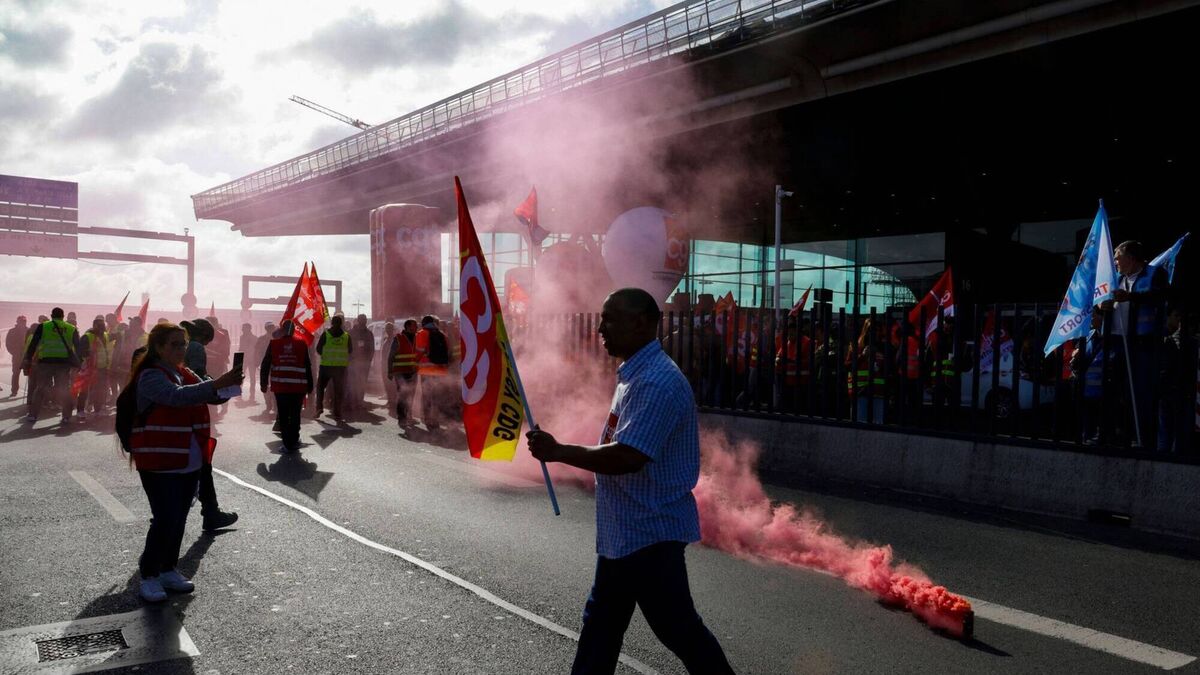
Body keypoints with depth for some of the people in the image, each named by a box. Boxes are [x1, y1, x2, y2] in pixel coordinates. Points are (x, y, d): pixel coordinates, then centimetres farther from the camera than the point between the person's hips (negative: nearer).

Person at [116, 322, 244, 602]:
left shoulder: (186, 375, 13)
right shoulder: (150, 377, -12)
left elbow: (212, 396, 8)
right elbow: (177, 396, -29)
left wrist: (228, 385, -15)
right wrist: (216, 384, -38)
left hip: (189, 462, 7)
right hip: (159, 463, -7)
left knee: (179, 519, 13)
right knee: (166, 520, -7)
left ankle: (168, 570, 27)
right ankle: (148, 576, 7)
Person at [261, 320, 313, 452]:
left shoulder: (274, 343, 3)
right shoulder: (302, 343, 2)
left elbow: (265, 365, 3)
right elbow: (308, 366, 2)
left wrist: (264, 383, 11)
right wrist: (310, 385, 9)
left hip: (280, 386, 0)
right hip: (298, 386, 0)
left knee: (283, 416, 5)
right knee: (295, 415, 12)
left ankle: (287, 444, 4)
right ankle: (294, 442, 16)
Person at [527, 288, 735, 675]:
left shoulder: (657, 381, -24)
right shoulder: (635, 373, 10)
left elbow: (627, 457, -30)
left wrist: (558, 451, -22)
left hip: (649, 530, -10)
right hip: (626, 528, 10)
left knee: (677, 627, 2)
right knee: (602, 617, 19)